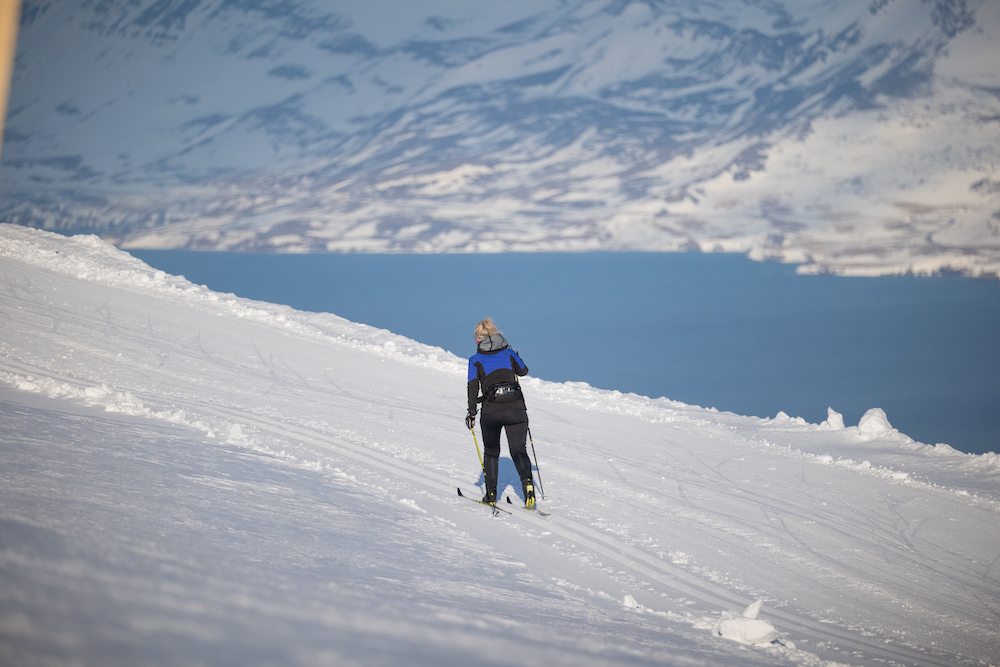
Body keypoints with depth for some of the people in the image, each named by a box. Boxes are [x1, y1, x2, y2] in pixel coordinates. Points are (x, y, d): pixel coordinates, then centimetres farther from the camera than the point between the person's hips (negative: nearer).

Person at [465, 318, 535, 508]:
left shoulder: (476, 360, 3)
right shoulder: (508, 352, 8)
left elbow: (473, 388, -3)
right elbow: (523, 371, 24)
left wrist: (471, 414, 4)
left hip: (491, 412, -1)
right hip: (516, 409, 1)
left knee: (491, 452, 18)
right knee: (518, 450, 6)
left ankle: (491, 495, 16)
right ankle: (527, 481, -22)